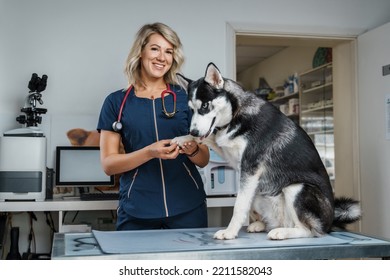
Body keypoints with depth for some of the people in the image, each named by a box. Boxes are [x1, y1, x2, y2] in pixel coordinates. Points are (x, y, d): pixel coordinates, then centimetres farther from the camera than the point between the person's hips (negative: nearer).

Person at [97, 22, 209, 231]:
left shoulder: (186, 97, 4)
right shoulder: (116, 102, 2)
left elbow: (204, 160, 9)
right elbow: (108, 164, -3)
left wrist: (192, 150, -14)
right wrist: (150, 152, -19)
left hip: (188, 207, 1)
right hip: (137, 211, -1)